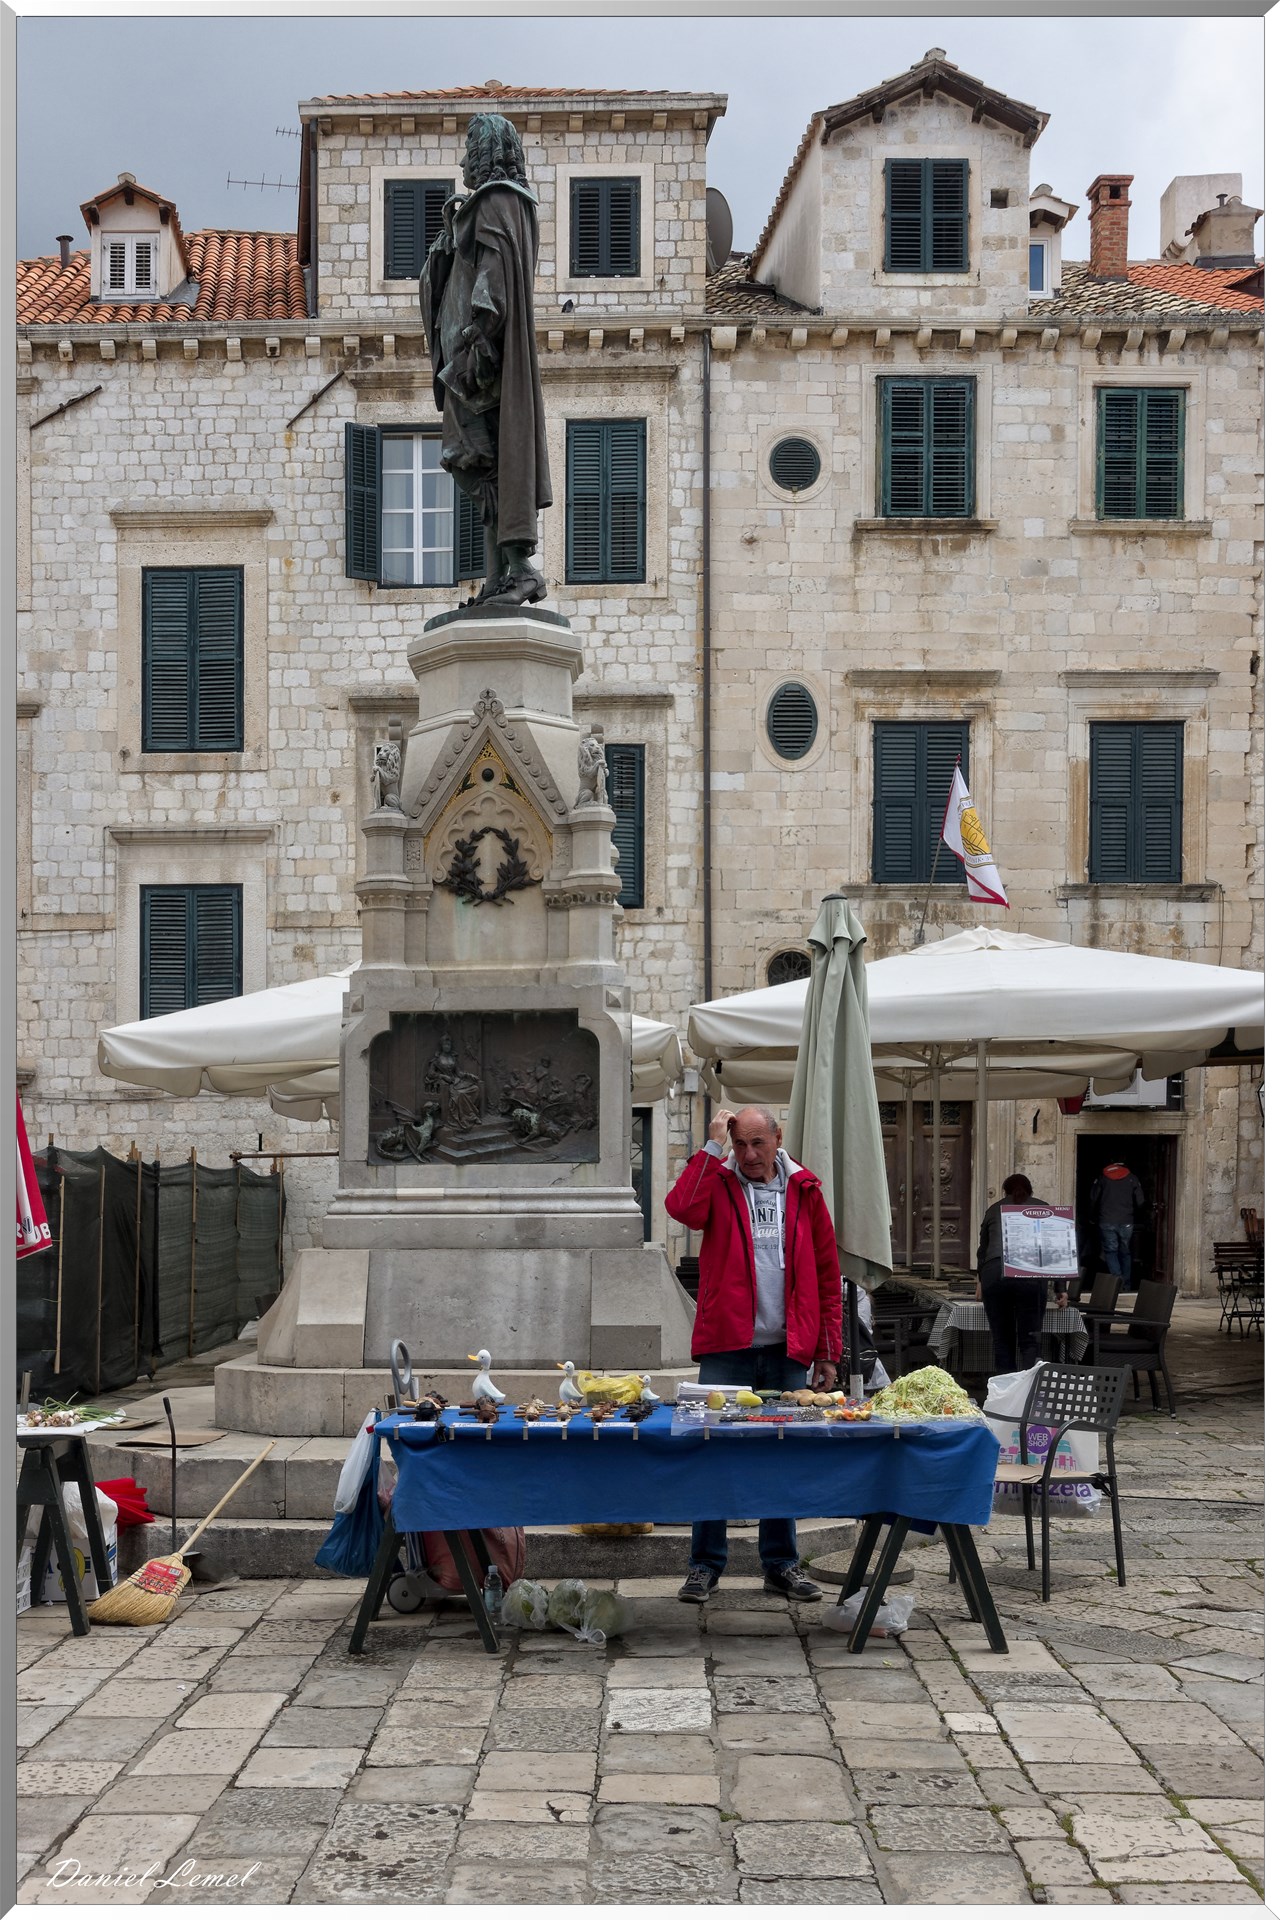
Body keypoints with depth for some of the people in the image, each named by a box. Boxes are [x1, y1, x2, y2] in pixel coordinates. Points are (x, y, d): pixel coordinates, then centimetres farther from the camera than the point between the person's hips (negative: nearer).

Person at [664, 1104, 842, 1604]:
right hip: (726, 1346, -2)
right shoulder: (718, 1182, 2)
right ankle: (705, 1565, 11)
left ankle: (781, 1565, 19)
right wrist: (714, 1147, -15)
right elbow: (682, 1208, -22)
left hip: (787, 1350, 2)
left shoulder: (804, 1190, 7)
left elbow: (827, 1274, 8)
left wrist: (827, 1350, 3)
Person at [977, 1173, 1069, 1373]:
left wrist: (980, 1281, 48)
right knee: (1029, 1341, 2)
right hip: (1031, 1273, -1)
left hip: (993, 1273, 1)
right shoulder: (1044, 1208, 22)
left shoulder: (993, 1210, 26)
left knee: (1002, 1341, 9)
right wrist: (1061, 1288, 18)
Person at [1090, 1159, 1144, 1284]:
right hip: (1126, 1222, 1)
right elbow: (1140, 1201, 2)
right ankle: (1126, 1284, 12)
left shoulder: (1102, 1176, 5)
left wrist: (1094, 1217, 18)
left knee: (1110, 1250, 1)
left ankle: (1117, 1278, -20)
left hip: (1106, 1222, -1)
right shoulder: (1132, 1178, 4)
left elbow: (1093, 1199, 4)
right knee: (1125, 1252, 11)